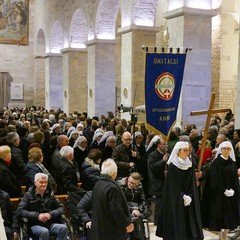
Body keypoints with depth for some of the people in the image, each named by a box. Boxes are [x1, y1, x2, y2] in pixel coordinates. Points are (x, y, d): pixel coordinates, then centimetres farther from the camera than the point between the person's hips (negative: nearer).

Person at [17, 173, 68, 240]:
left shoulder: (50, 195, 15)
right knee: (44, 232, -37)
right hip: (35, 225, -3)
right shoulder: (28, 195, 5)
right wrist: (37, 216, -15)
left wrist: (51, 214, -8)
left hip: (50, 224, 4)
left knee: (63, 228, -27)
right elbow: (19, 211, -6)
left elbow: (61, 208, 13)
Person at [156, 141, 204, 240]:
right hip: (175, 201, -5)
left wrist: (189, 197, -8)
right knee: (176, 224, -4)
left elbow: (192, 184, 5)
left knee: (189, 223, 4)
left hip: (189, 201, 5)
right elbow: (172, 186, -10)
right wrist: (183, 197, -13)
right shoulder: (172, 166, -9)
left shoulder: (190, 165, 6)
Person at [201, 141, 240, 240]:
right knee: (219, 215, -1)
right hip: (218, 194, -5)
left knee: (230, 215, 6)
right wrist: (224, 190, -16)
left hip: (231, 194, 5)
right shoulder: (216, 162, -7)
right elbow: (214, 179, -12)